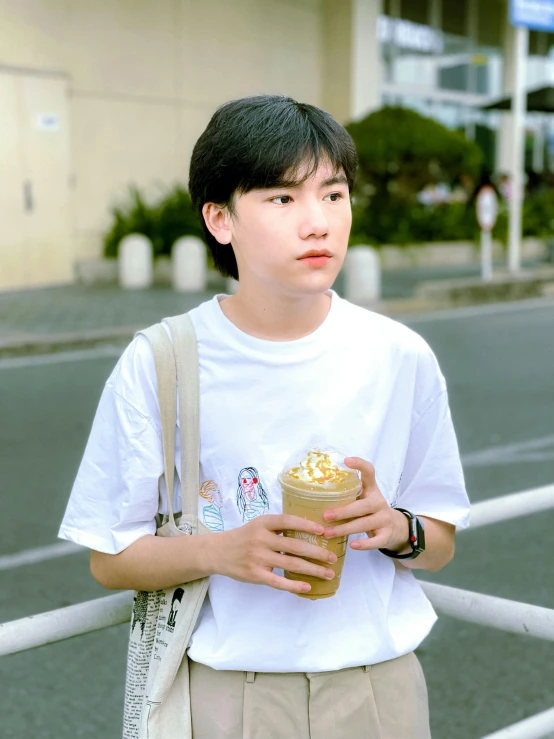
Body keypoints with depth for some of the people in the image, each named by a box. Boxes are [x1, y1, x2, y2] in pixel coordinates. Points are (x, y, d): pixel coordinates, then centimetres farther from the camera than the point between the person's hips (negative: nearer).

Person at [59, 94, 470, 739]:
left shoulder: (400, 358, -6)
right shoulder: (156, 365, -11)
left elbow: (440, 543, 4)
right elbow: (109, 558, -5)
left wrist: (395, 529, -18)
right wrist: (219, 551, -22)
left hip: (377, 682, 2)